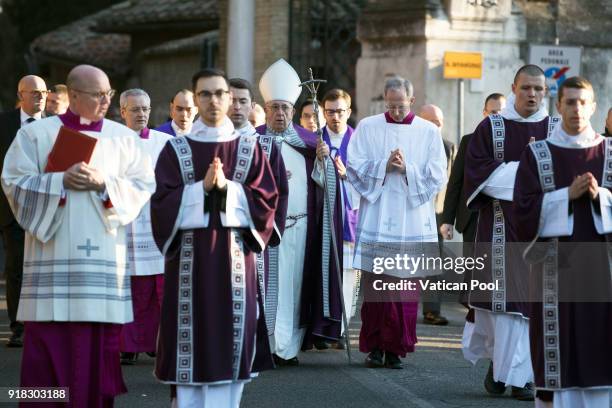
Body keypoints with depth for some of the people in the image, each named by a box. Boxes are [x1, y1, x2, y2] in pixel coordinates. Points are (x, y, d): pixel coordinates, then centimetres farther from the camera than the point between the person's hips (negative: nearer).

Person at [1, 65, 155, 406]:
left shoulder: (123, 138, 10)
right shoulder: (37, 134, 4)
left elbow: (143, 187, 5)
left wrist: (104, 183, -10)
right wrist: (61, 181, -12)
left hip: (104, 259, 2)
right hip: (53, 259, -2)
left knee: (100, 346, 0)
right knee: (49, 343, -4)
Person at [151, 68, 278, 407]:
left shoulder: (249, 149, 8)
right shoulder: (176, 149, 5)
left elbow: (266, 201, 1)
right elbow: (162, 203, -3)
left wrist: (226, 188, -12)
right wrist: (203, 187, -14)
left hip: (234, 257, 1)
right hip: (190, 257, -1)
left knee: (230, 335, 0)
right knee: (190, 341, -2)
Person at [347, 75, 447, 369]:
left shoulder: (428, 132, 7)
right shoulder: (367, 128, 7)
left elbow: (437, 176, 3)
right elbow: (354, 167, 1)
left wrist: (407, 169, -10)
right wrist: (385, 165, -11)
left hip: (412, 221, 1)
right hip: (376, 219, 0)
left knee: (406, 286, -1)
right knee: (374, 284, -4)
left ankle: (397, 348, 6)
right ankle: (375, 347, 2)